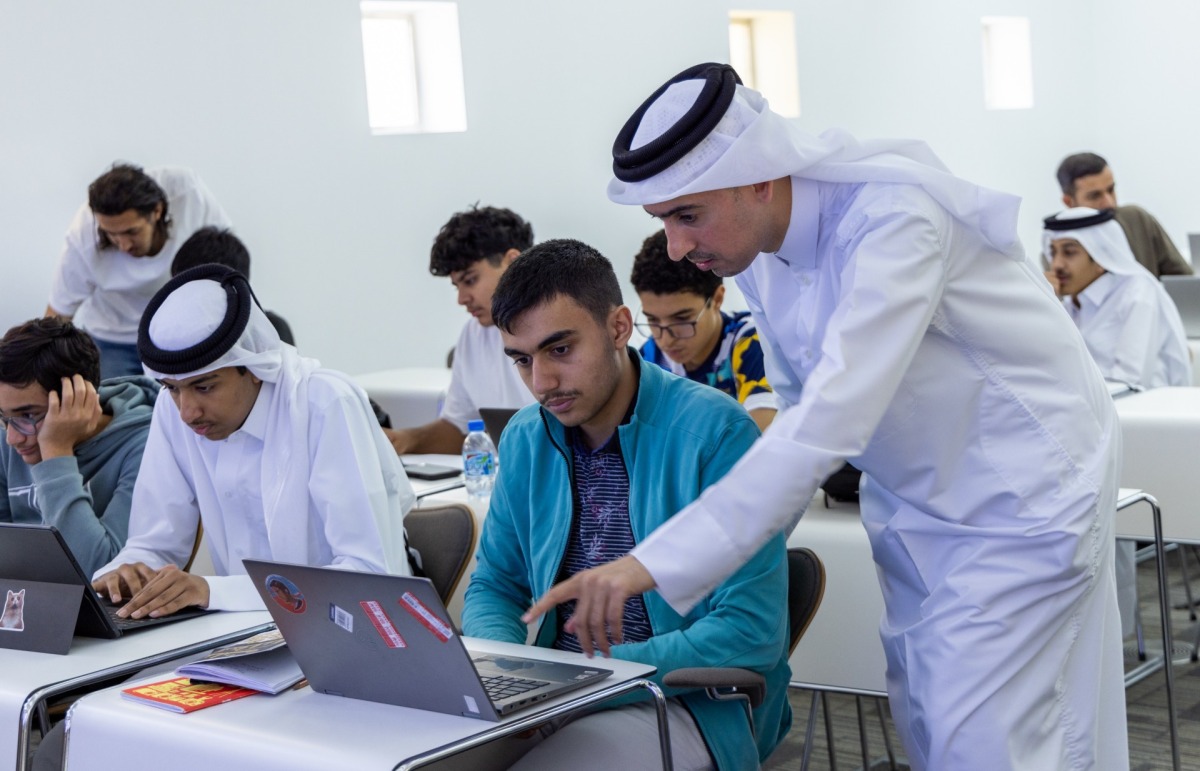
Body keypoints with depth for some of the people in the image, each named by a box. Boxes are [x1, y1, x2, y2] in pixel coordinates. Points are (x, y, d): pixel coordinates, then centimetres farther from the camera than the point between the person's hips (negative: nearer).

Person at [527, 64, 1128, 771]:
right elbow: (800, 410, 8)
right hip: (913, 499, 7)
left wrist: (657, 563, -44)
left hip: (1024, 488, -7)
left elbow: (831, 421, -40)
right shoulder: (756, 250, -5)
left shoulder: (893, 216, -31)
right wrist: (752, 551, -1)